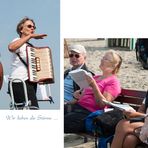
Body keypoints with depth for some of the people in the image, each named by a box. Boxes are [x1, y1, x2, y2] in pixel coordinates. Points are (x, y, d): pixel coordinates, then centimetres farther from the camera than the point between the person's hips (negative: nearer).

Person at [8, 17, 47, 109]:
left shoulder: (30, 46, 25)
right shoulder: (19, 41, -2)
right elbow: (11, 48, -28)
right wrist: (30, 36, -26)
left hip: (29, 83, 9)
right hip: (20, 84, -9)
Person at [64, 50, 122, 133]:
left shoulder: (113, 82, 2)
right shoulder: (96, 77, 27)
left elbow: (103, 104, -11)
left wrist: (94, 85, -20)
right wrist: (78, 96, 4)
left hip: (89, 112, -8)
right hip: (77, 105, 8)